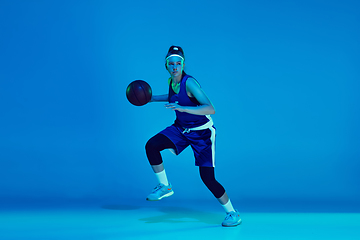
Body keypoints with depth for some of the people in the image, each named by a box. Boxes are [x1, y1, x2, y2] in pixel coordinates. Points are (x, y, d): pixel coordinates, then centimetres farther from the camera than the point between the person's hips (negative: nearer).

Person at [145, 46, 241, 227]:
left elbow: (211, 109, -36)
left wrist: (182, 108, -44)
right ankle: (164, 186, 4)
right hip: (181, 128, 6)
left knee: (208, 178, -9)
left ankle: (232, 213, 12)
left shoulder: (189, 83, -25)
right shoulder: (171, 82, -3)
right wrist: (151, 98, 19)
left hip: (202, 132, -6)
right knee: (151, 146, -16)